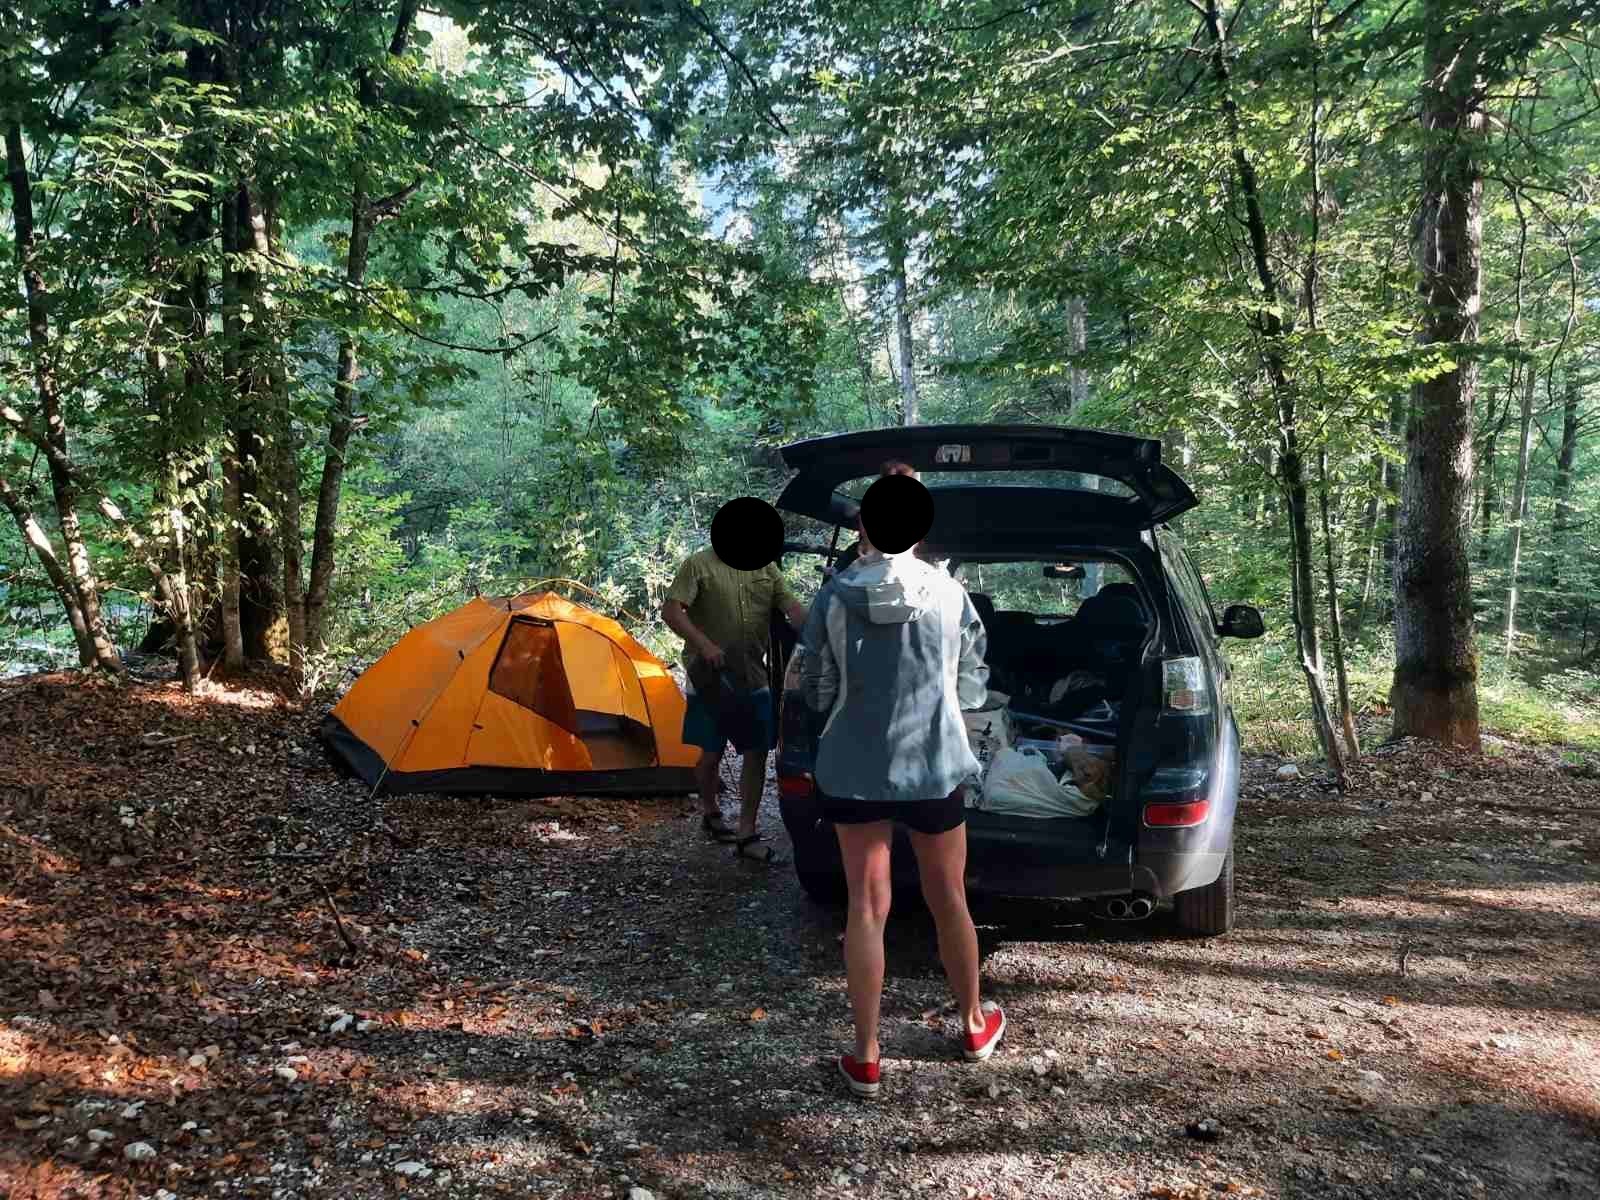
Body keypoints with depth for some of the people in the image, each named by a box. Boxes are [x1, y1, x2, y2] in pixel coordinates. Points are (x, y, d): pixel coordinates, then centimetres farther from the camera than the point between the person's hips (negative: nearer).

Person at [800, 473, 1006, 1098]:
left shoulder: (834, 597, -11)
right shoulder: (950, 595, -9)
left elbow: (816, 692, -3)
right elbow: (973, 689, 1)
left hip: (853, 772, 0)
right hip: (934, 769, 1)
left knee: (867, 908, 9)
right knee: (949, 900, 18)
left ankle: (865, 1058, 15)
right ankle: (975, 1024, 38)